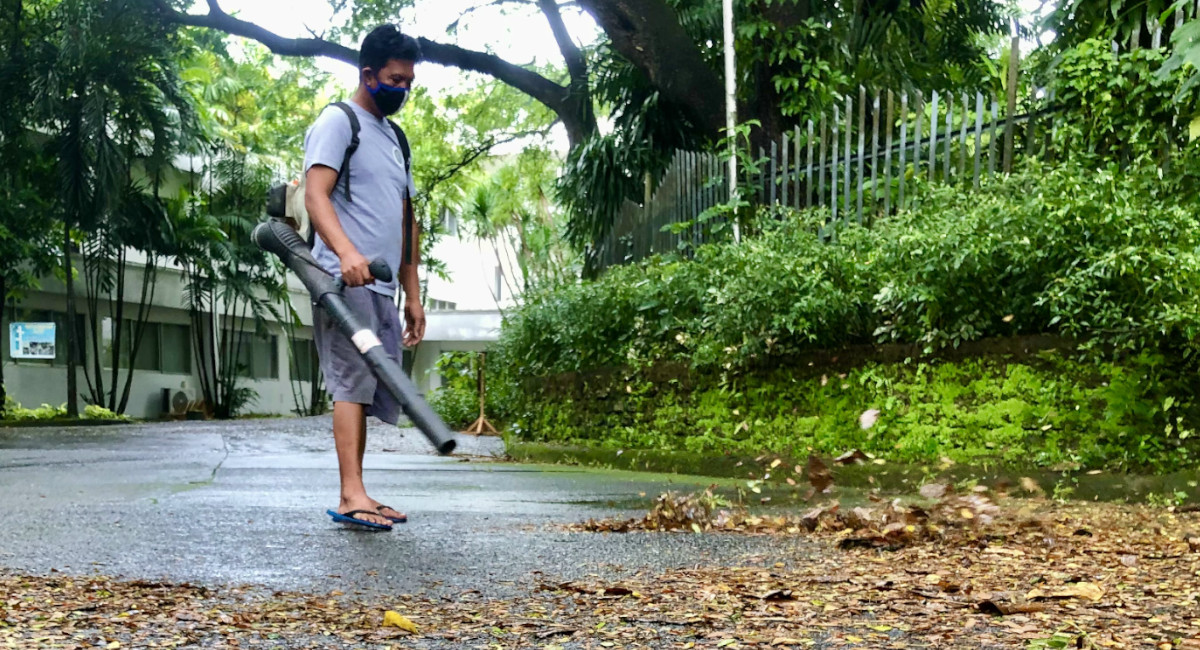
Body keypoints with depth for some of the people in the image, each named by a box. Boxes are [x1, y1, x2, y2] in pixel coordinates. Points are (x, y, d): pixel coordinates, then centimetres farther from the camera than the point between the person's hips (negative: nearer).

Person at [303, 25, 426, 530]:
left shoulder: (395, 139, 26)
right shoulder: (338, 122, 0)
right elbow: (315, 195, -15)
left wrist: (412, 294, 21)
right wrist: (347, 251, -32)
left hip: (381, 288, 8)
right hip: (345, 281, -8)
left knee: (367, 389, 5)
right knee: (353, 380, -16)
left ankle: (354, 498, 8)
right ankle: (351, 495, -21)